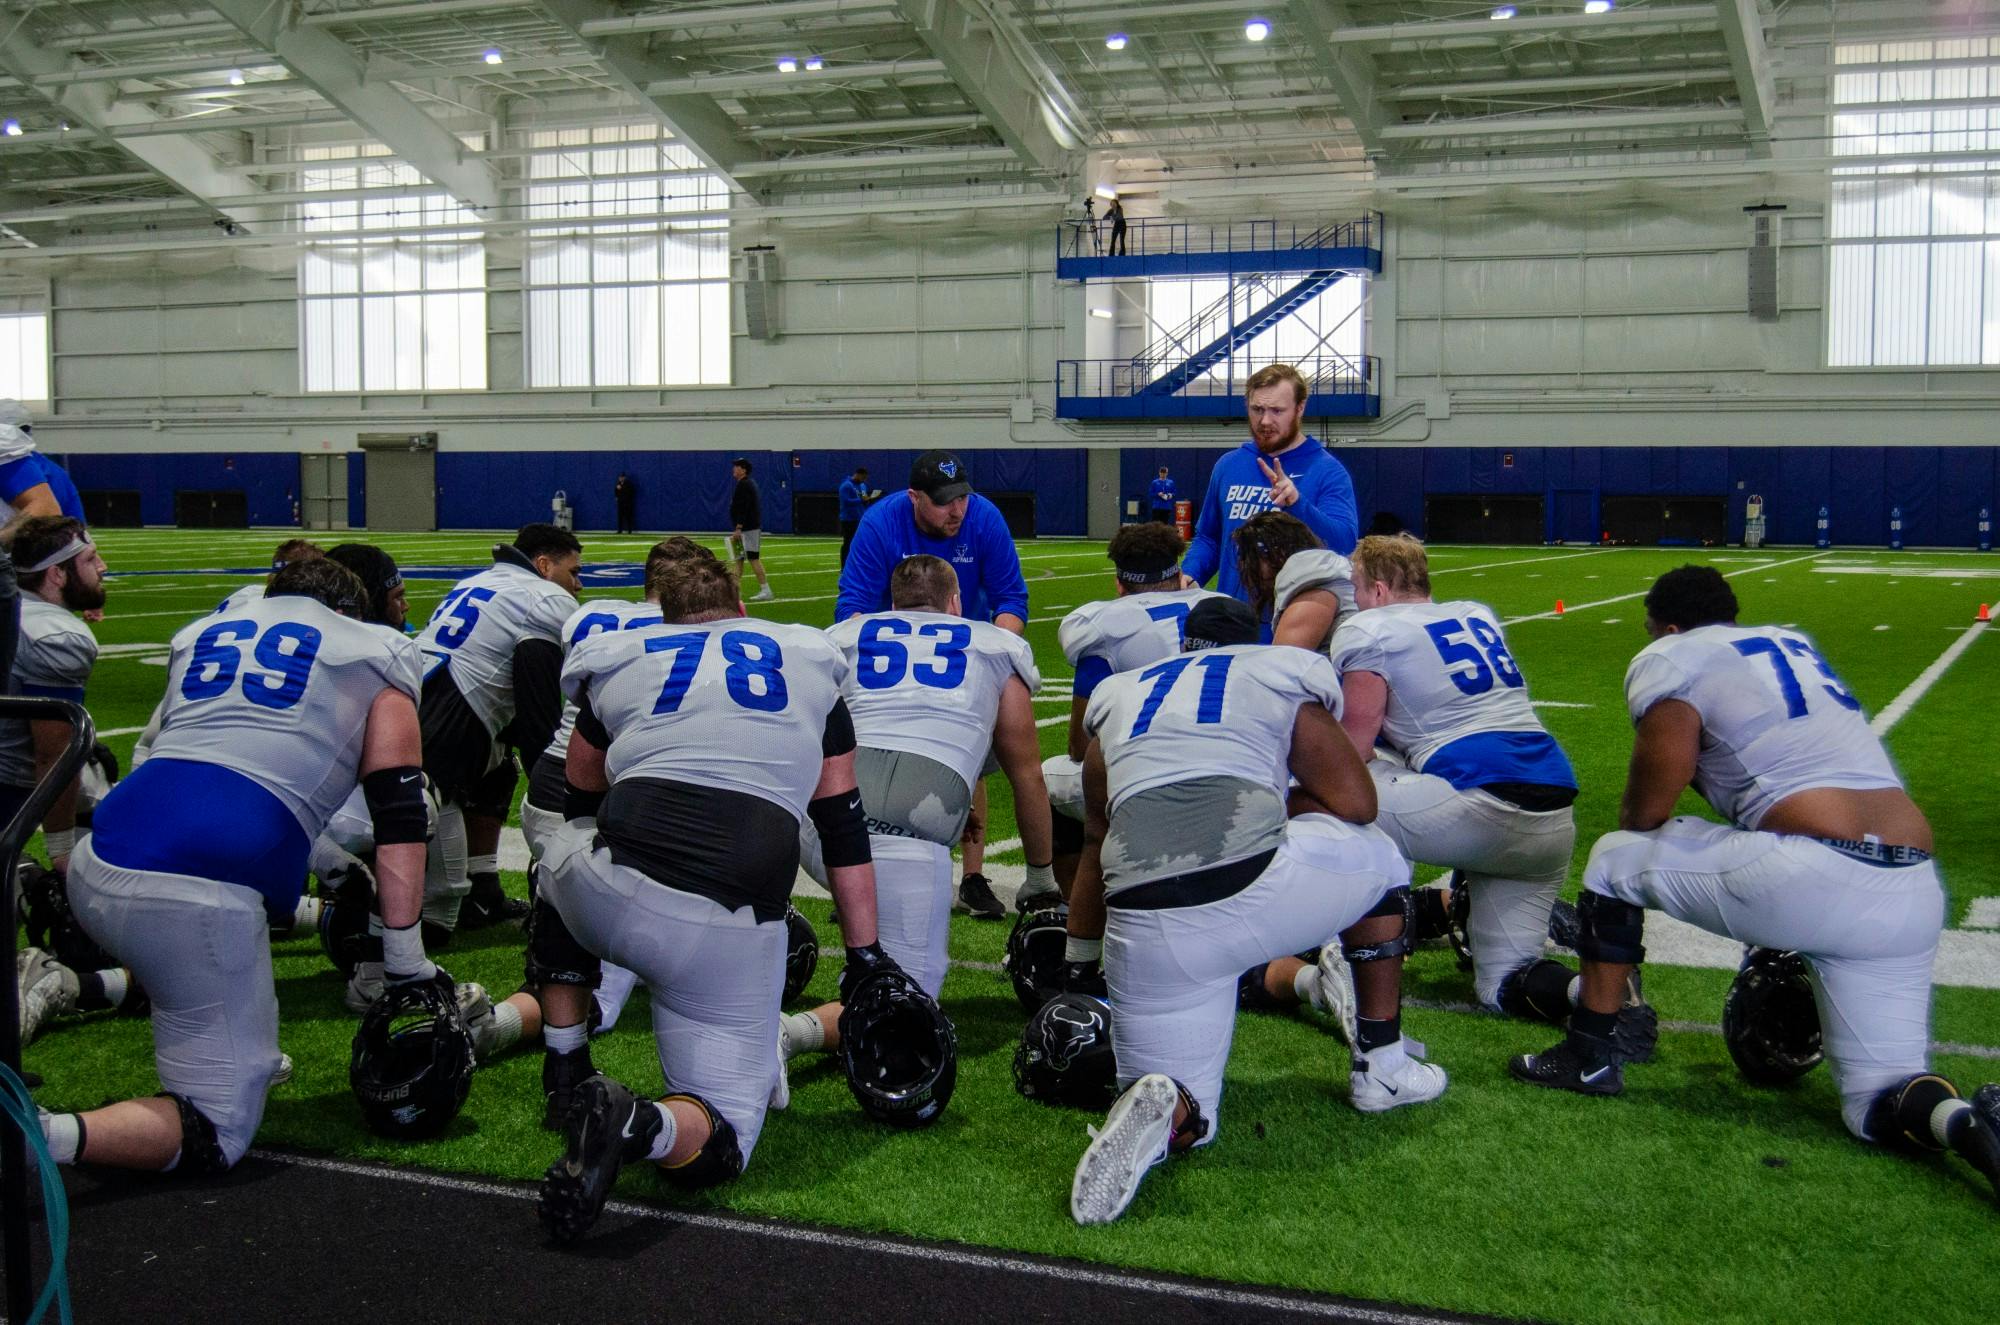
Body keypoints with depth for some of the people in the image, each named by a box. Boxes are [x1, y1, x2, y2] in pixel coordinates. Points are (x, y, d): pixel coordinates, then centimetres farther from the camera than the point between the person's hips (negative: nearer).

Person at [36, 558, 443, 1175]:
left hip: (99, 866, 7)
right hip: (199, 889, -7)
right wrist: (407, 966, 5)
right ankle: (45, 1135, -22)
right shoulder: (377, 654, 14)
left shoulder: (198, 635, 27)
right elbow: (398, 817, 7)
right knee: (215, 1137, 0)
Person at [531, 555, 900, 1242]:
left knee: (562, 858, 39)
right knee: (719, 1140, 9)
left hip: (612, 893, 1)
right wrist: (865, 956, 33)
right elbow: (844, 829, 26)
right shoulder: (807, 662, 25)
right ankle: (641, 1125, -25)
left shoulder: (618, 660, 23)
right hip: (736, 930, -1)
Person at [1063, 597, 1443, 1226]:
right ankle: (1382, 1066, 31)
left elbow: (1097, 843, 34)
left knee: (1188, 1121, 17)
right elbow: (1355, 802, 15)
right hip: (1251, 891, -2)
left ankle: (1165, 1109, -19)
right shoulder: (1285, 672, 20)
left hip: (1143, 932, 3)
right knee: (1377, 858, 31)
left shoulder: (1117, 695, 30)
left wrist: (1078, 970, 43)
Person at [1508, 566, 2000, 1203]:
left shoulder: (1671, 659, 5)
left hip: (1816, 877, -7)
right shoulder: (1795, 643, 26)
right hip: (1917, 893, 7)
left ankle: (1589, 1052, 19)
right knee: (1881, 1105, 15)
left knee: (1614, 859, 15)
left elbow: (1648, 809, 4)